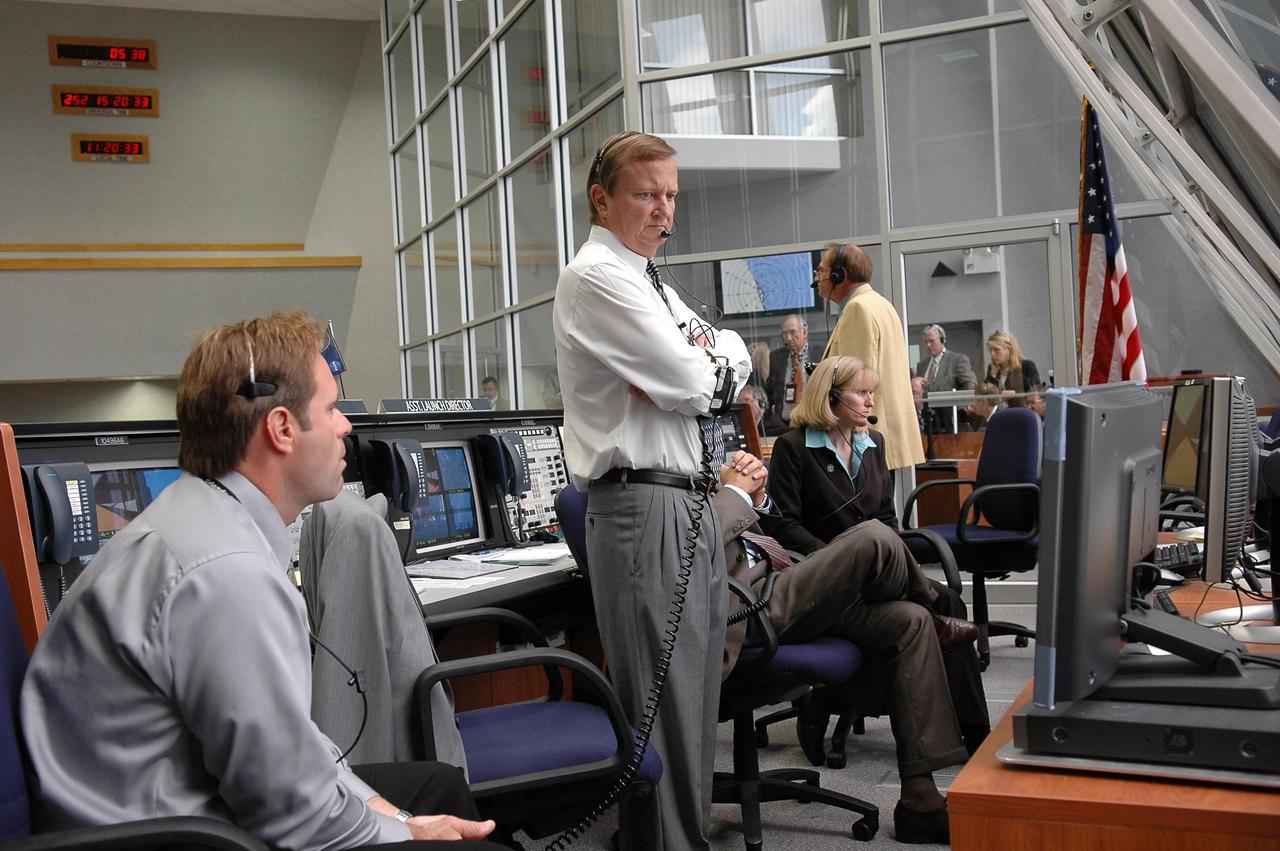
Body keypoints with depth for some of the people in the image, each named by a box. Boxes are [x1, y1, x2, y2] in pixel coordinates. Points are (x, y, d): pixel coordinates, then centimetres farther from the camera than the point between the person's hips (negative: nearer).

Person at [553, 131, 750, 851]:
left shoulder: (650, 282, 20)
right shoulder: (597, 278, -10)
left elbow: (738, 358, 13)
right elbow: (693, 383, -18)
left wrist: (692, 362, -6)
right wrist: (703, 364, 3)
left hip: (693, 504, 10)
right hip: (645, 505, -9)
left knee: (696, 691, 16)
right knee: (662, 702, -3)